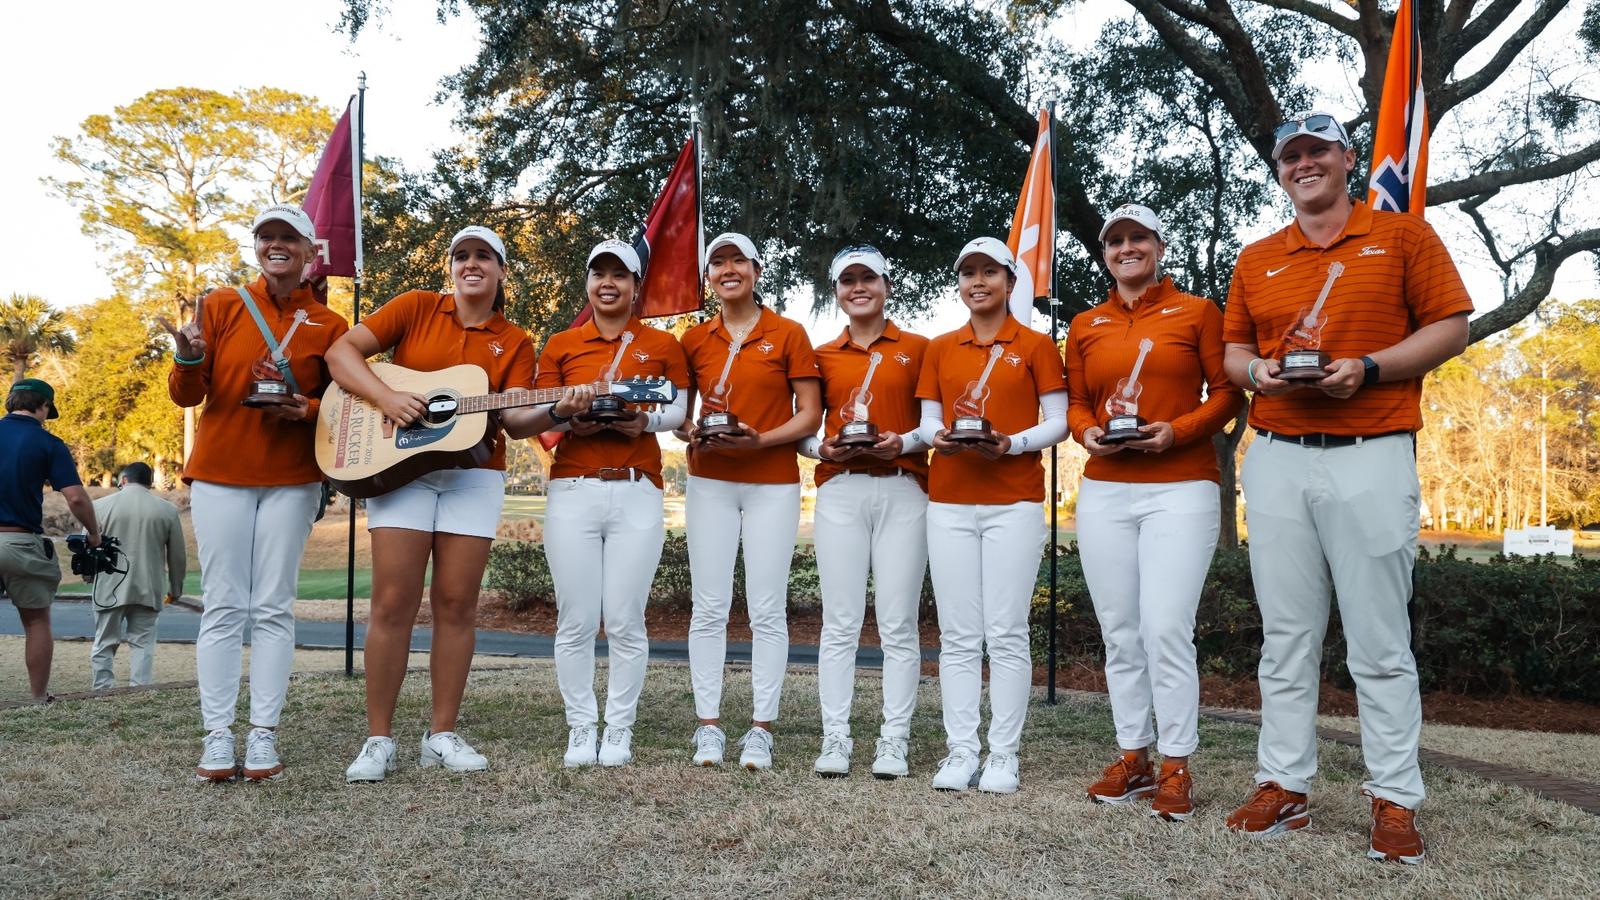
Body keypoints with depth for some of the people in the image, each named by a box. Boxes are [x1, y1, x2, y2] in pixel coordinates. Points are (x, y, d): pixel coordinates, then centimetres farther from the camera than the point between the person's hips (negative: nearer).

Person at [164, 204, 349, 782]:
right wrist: (190, 358, -20)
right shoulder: (221, 305, 4)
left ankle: (264, 737, 4)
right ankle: (217, 739, 2)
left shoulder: (329, 326, 5)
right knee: (223, 608, -1)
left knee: (273, 609, 1)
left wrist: (304, 409, -14)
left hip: (292, 479, 0)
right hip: (220, 473, 0)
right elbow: (186, 395, 2)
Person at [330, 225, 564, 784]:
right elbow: (341, 351, -1)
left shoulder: (514, 342, 8)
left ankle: (443, 734, 12)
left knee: (456, 603, 2)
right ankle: (379, 739, 5)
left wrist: (555, 412, -24)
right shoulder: (416, 307, 5)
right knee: (393, 603, -4)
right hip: (399, 468, -1)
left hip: (474, 477, 2)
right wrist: (385, 396, -17)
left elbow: (515, 421, -4)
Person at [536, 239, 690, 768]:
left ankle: (619, 730, 12)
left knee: (625, 621, 0)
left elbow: (679, 407, 9)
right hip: (573, 491, 1)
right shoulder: (561, 345, 10)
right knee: (576, 621, 1)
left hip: (637, 492, -1)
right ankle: (580, 729, 12)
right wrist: (570, 420, -12)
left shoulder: (662, 345, 9)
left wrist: (648, 420, -11)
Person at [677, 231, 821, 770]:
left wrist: (761, 439, -16)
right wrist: (690, 434, -8)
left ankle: (761, 730, 8)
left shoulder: (788, 335, 1)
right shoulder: (695, 340, 9)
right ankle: (708, 726, 10)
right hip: (710, 483, 2)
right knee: (709, 608, 2)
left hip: (772, 484, -2)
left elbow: (810, 414, -1)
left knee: (768, 610, -1)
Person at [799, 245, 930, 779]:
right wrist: (822, 448, -6)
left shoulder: (917, 349, 8)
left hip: (902, 491, -1)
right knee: (840, 621, 1)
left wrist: (905, 442, -11)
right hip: (840, 492, 1)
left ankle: (894, 740, 7)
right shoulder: (823, 356, 13)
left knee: (898, 623, 0)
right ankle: (835, 738, 7)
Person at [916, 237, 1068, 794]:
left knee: (1006, 633, -2)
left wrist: (1013, 443, -15)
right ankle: (961, 751, 10)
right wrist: (937, 436, -8)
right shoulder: (940, 349, 13)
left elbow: (1058, 422, 2)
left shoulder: (1035, 345, 5)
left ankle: (1004, 754, 7)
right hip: (950, 502, 3)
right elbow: (927, 420, 14)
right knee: (958, 635, 3)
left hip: (1014, 502, -3)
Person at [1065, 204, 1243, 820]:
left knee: (1166, 630, -10)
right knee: (1119, 632, 6)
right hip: (1104, 492, 4)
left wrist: (1178, 430, -12)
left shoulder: (1197, 312, 4)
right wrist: (1087, 433, -4)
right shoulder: (1085, 326, 14)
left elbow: (1227, 393, 2)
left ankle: (1176, 768, 2)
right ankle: (1133, 758, 17)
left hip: (1180, 488, -4)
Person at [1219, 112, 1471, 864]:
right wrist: (1256, 370, -5)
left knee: (1380, 640, 0)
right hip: (1276, 461, 4)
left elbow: (1451, 328, 1)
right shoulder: (1256, 260, 14)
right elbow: (1234, 349, 18)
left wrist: (1368, 367, -13)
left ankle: (1396, 802, 9)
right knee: (1285, 635, 6)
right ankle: (1283, 786, 14)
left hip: (1371, 459, -3)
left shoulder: (1403, 236, 5)